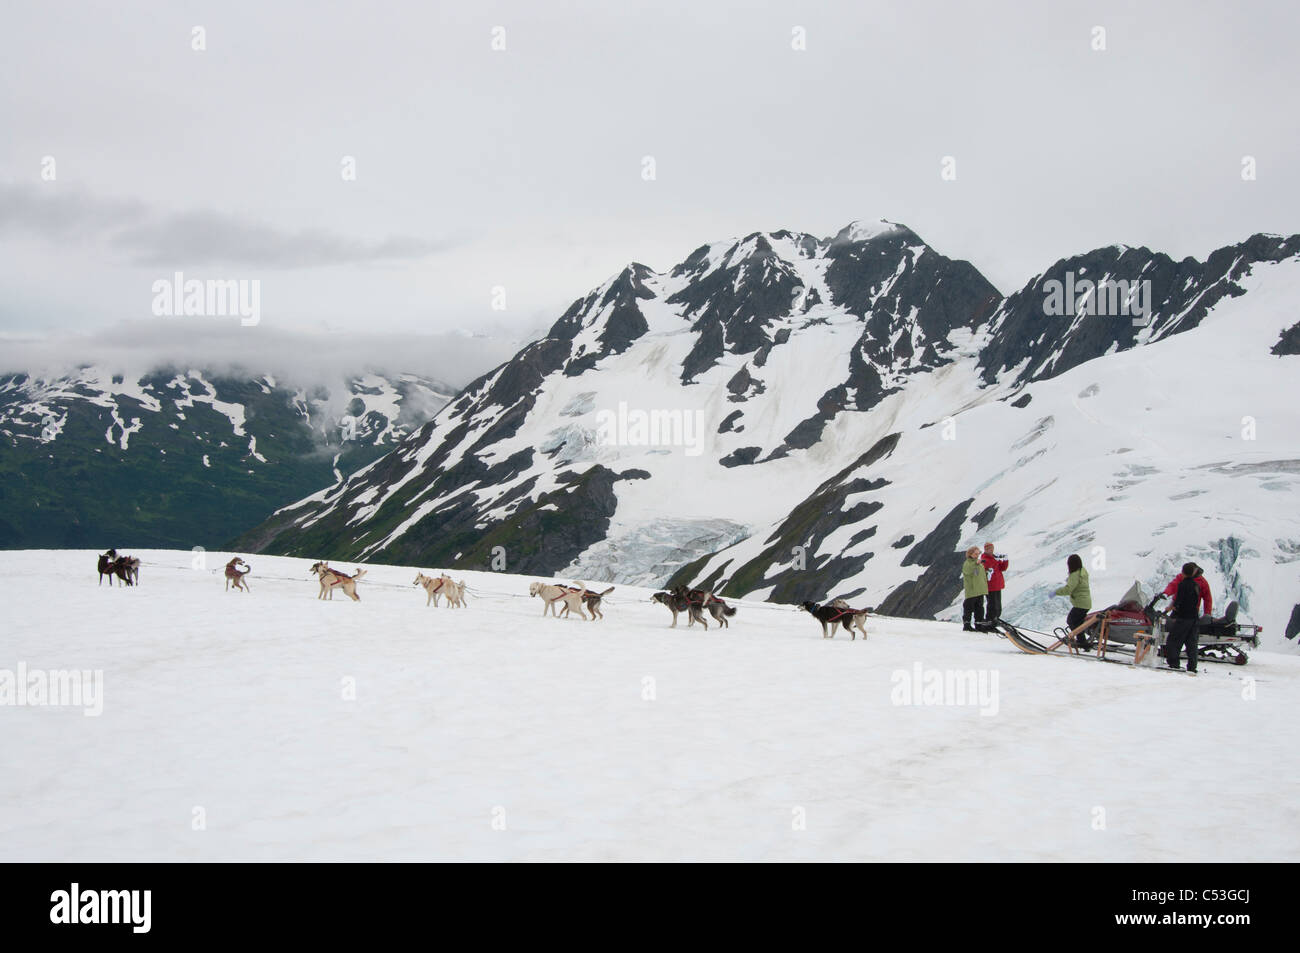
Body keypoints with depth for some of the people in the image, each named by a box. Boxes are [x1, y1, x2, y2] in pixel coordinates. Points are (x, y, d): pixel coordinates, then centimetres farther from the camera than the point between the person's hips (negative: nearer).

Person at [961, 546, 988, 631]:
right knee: (969, 608, -4)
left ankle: (979, 623, 17)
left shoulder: (980, 564, 17)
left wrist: (985, 587, 20)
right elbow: (968, 571, -29)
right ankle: (966, 625, 1)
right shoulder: (967, 563, -7)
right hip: (971, 591, -7)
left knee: (979, 608, 11)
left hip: (980, 591, 7)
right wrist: (976, 563, -41)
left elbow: (983, 576, 26)